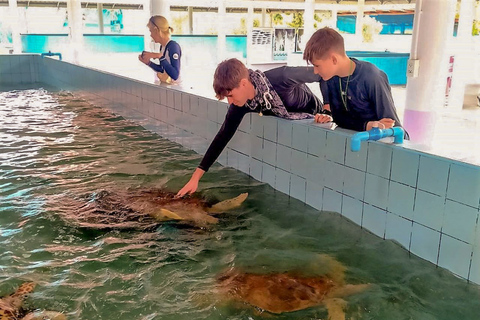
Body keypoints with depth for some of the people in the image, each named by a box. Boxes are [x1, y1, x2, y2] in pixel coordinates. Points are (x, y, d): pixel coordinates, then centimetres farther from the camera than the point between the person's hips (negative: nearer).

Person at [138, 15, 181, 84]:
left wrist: (160, 57, -26)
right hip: (164, 85, 7)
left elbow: (175, 76, -25)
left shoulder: (173, 46, -16)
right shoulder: (162, 47, 7)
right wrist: (148, 62, 8)